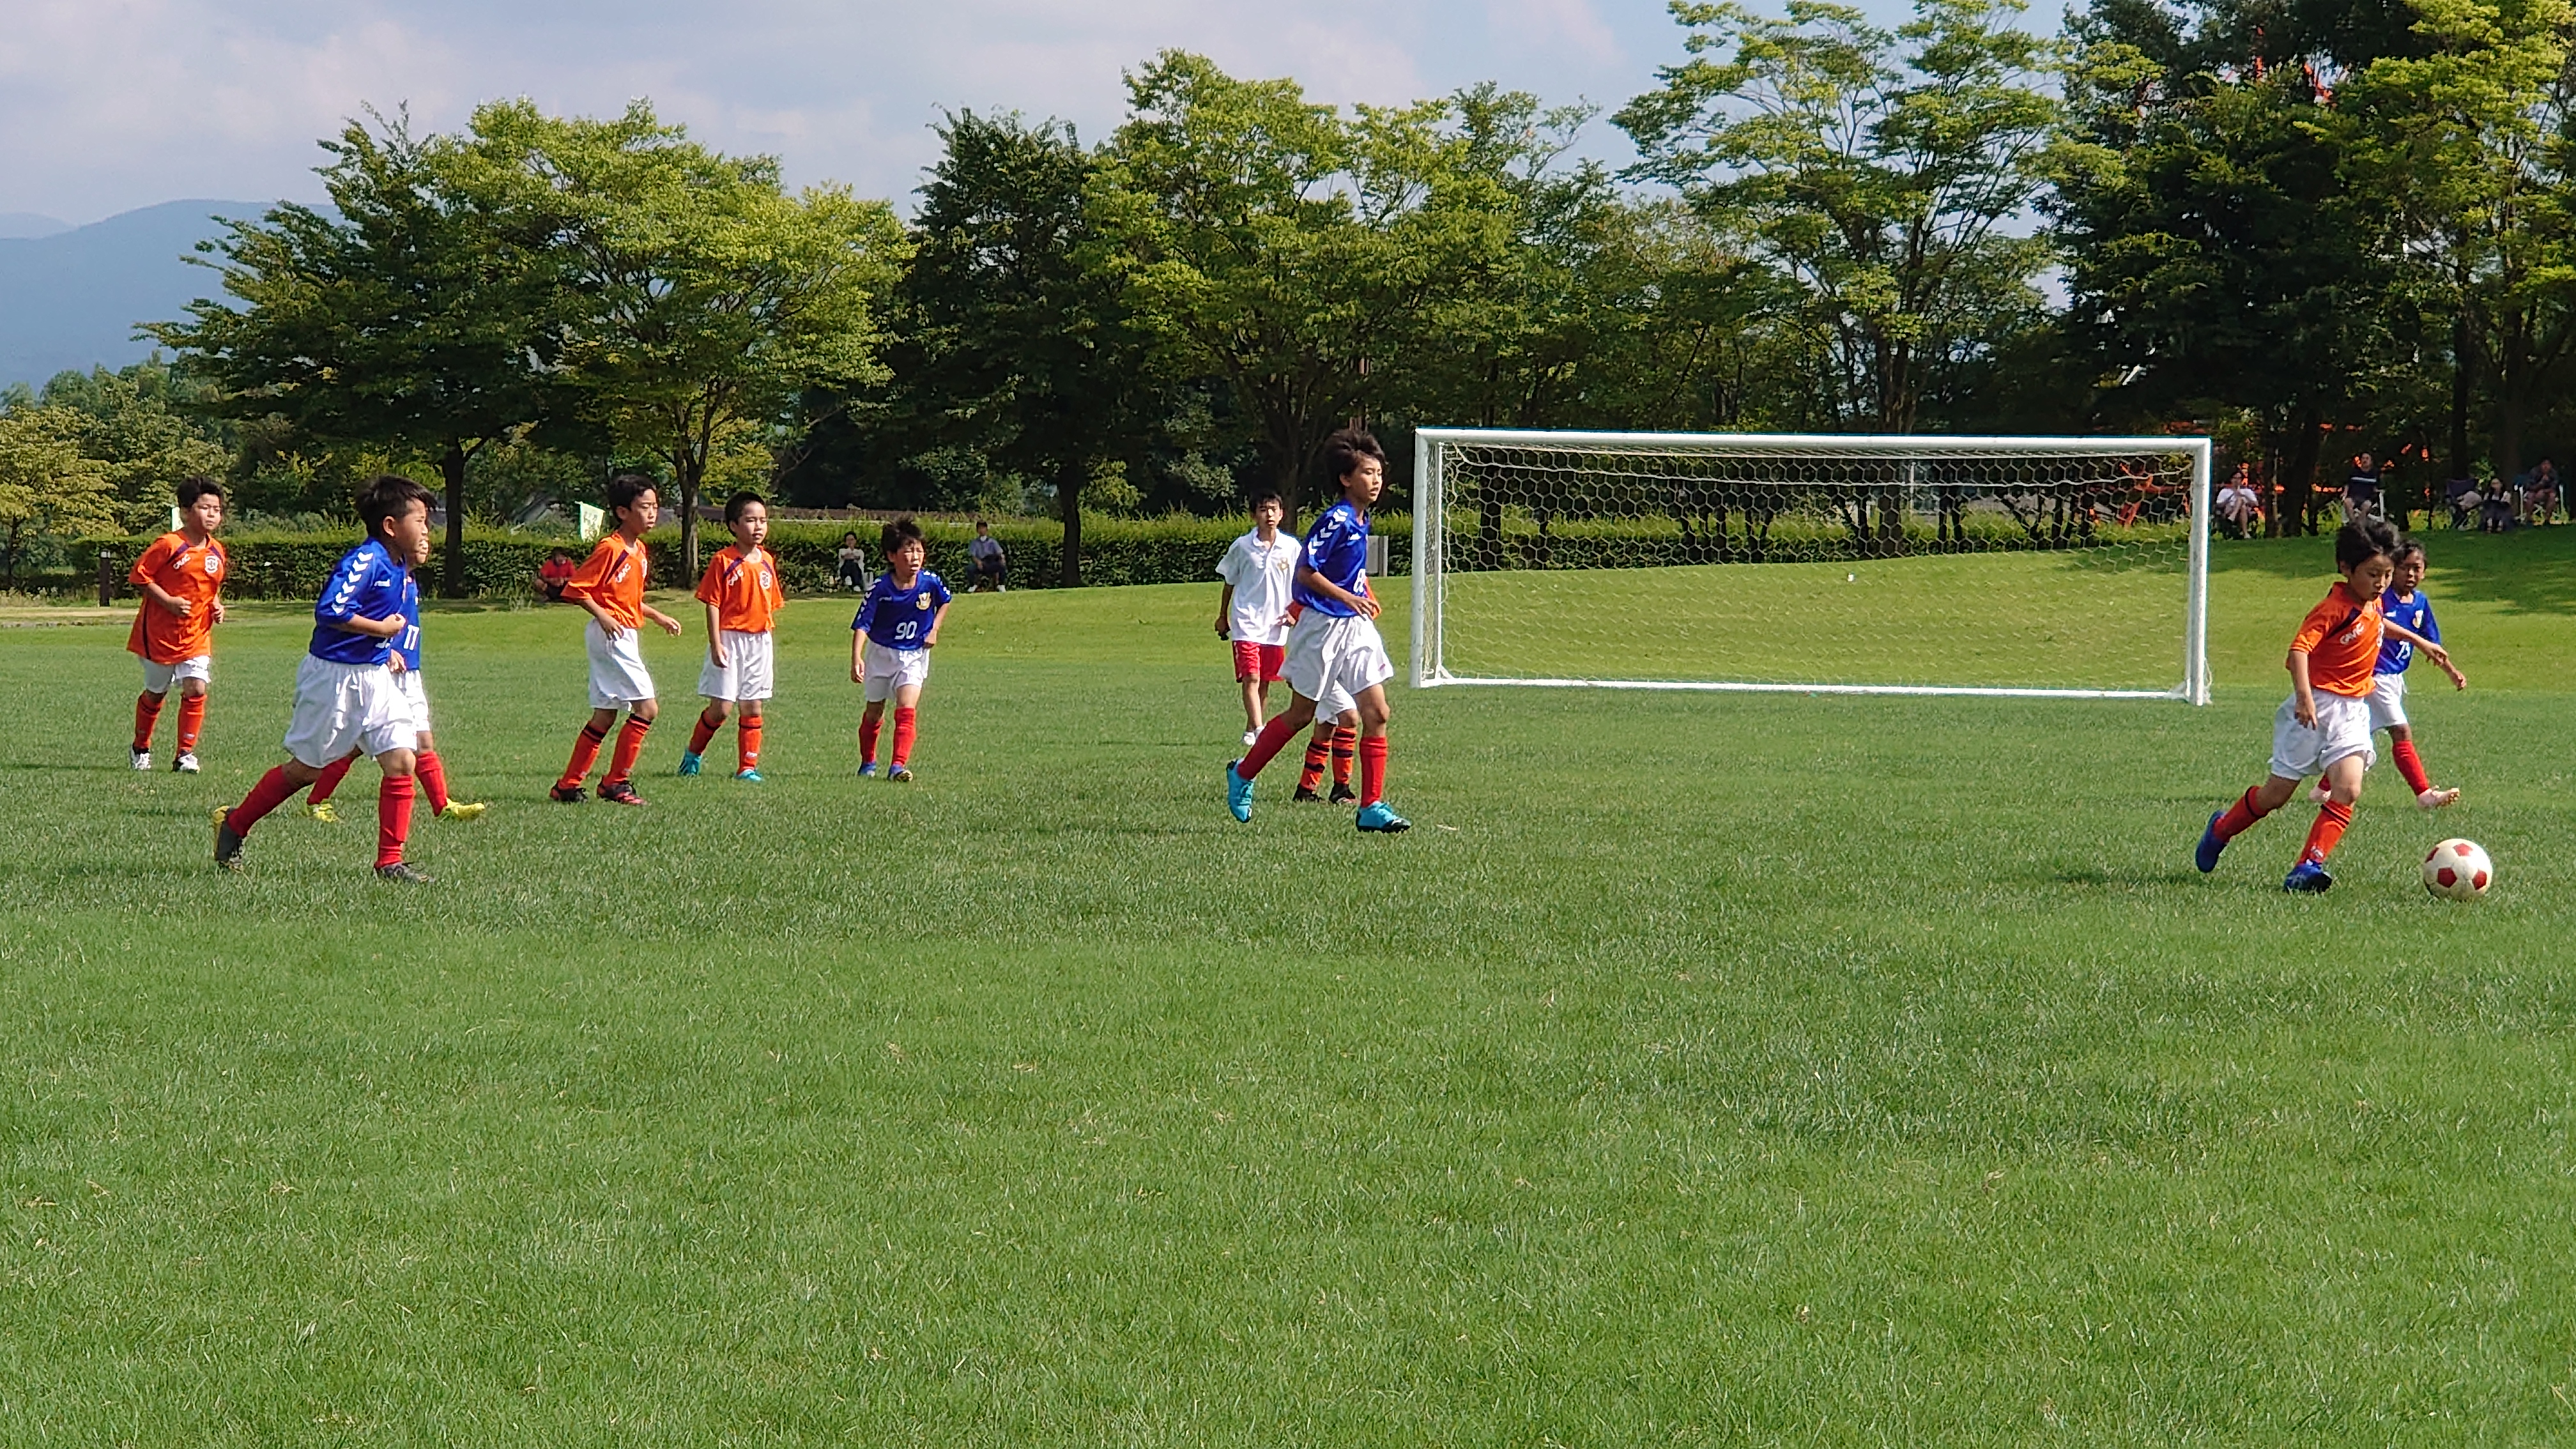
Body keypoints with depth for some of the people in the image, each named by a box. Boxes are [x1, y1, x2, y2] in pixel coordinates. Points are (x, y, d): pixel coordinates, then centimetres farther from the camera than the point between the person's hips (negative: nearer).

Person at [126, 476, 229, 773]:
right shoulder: (169, 546, -17)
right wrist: (169, 601, -21)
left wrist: (216, 605, 1)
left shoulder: (217, 553, 3)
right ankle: (140, 749, 33)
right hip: (159, 634, -4)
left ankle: (185, 753, -1)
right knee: (155, 694, 12)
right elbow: (138, 576, -15)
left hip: (196, 637, 4)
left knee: (196, 690, -12)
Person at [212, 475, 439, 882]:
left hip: (375, 677, 8)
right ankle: (233, 825, 25)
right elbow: (328, 611, -30)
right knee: (305, 768, 5)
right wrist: (382, 628, -21)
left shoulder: (401, 569, 8)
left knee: (401, 761, -5)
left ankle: (390, 861, 0)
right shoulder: (365, 560, -20)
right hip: (335, 676, -8)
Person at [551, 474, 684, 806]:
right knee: (647, 707, -11)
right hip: (611, 637, -10)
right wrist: (603, 616, -24)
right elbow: (575, 589, -16)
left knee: (605, 715, 11)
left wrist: (658, 616, 20)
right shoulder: (610, 549, -15)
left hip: (624, 638, 10)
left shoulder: (639, 550, 14)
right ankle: (616, 782, -5)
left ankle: (568, 785, 15)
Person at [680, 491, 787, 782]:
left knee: (752, 707, 6)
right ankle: (693, 753, 17)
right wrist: (716, 644, -16)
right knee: (722, 708, -5)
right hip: (730, 638, -5)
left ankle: (748, 767, 12)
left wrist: (770, 646, 16)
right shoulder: (724, 561, -9)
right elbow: (712, 604, -10)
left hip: (759, 640, 5)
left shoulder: (767, 561, 8)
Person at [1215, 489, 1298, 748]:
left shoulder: (1291, 547, 1)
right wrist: (1222, 617, 14)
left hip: (1275, 625, 3)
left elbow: (1298, 585, 12)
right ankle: (1257, 730, -23)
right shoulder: (1242, 547, -2)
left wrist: (1293, 612, -1)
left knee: (1265, 683, 10)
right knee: (1251, 678, -15)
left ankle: (1251, 731, 21)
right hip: (1246, 621, -3)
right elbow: (1229, 583, 10)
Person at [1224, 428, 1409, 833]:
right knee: (1301, 714, 6)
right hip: (1321, 627, -7)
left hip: (1355, 629, 7)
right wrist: (1349, 598, -23)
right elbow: (1306, 572, -20)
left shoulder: (1360, 522, 9)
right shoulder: (1334, 521, -17)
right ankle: (1242, 774, 27)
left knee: (1376, 714, -3)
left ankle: (1372, 807, -1)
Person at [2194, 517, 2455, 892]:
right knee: (2277, 794, 1)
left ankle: (2309, 866, -19)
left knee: (2348, 790, -16)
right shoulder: (2335, 609, -19)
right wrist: (2304, 696, -46)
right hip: (2317, 706, -6)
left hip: (2354, 711, 6)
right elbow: (2300, 648, -32)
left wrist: (2419, 641, 40)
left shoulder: (2372, 603, 7)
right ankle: (2221, 830, 28)